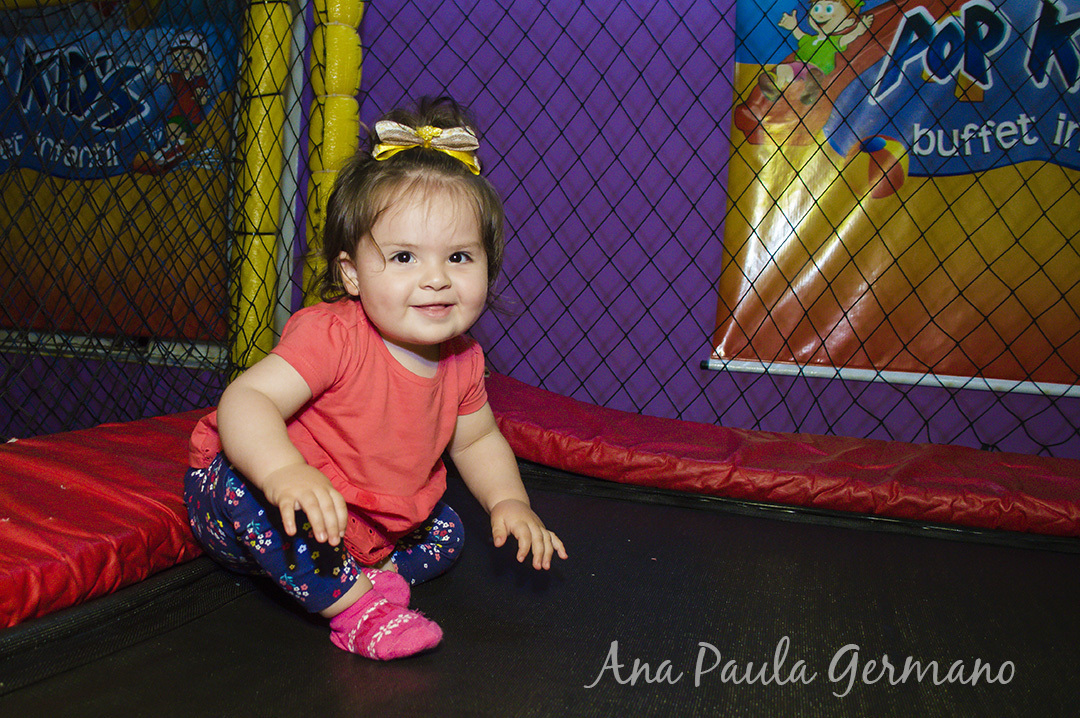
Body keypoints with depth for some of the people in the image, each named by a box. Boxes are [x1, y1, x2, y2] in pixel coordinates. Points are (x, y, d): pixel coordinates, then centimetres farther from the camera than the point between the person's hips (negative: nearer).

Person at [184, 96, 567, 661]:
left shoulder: (461, 360, -8)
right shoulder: (331, 335, -30)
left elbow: (476, 440, 9)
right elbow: (245, 401, -39)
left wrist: (508, 501, -6)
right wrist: (286, 472, -58)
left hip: (369, 526, 6)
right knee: (247, 483, -36)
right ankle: (353, 606, -25)